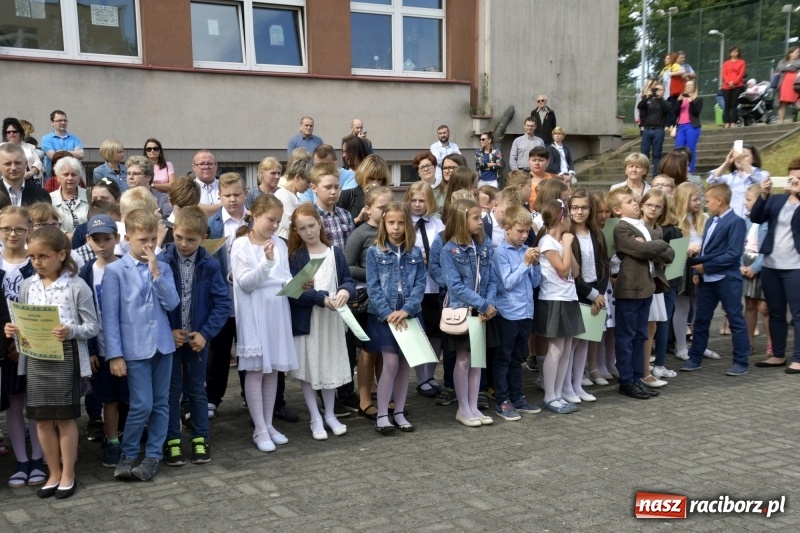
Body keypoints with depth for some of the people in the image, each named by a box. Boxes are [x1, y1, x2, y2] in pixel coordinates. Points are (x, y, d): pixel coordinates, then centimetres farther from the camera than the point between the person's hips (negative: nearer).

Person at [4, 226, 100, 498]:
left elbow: (93, 326, -9)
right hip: (36, 358, 5)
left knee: (65, 418, 6)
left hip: (66, 357, -5)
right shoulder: (28, 285, 4)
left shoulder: (77, 286, -10)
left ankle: (68, 474, 21)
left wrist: (71, 331, -26)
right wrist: (15, 329, -8)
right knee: (42, 419, 11)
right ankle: (54, 473, 26)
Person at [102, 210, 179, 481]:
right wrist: (115, 354, -10)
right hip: (134, 348, -4)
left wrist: (155, 272, -12)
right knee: (142, 404, -7)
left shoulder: (163, 268, 7)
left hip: (162, 344, 4)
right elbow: (109, 315, -6)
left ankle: (153, 455, 20)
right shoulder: (114, 270, -4)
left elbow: (172, 303, -4)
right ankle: (127, 455, 12)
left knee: (161, 403, 8)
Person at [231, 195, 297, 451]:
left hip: (277, 310, 5)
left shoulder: (280, 244, 8)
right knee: (256, 370, -1)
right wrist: (266, 261, -25)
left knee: (273, 369, 11)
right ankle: (260, 430, 6)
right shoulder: (241, 245, -7)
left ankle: (269, 424, 21)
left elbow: (286, 277, 8)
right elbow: (245, 283, -14)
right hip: (254, 313, -5)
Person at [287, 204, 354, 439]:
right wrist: (322, 298, -23)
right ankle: (316, 419, 17)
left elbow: (349, 281, 4)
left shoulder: (335, 253, 5)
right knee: (307, 369, 4)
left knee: (331, 366, 12)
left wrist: (345, 290, -19)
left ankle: (330, 414, 28)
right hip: (305, 320, -3)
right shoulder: (293, 256, -6)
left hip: (332, 319, 3)